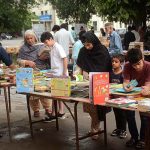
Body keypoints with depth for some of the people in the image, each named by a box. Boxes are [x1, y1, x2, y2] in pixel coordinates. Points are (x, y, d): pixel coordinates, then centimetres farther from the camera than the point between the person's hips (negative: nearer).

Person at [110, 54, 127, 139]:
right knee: (116, 113, 16)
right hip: (114, 96, 6)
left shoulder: (123, 74, -13)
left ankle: (123, 130, 16)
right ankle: (118, 128, 29)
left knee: (122, 114, 5)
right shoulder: (111, 73, 5)